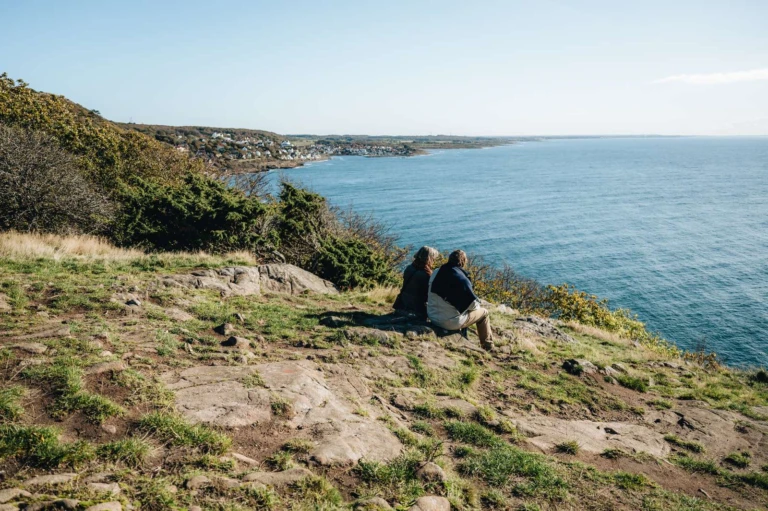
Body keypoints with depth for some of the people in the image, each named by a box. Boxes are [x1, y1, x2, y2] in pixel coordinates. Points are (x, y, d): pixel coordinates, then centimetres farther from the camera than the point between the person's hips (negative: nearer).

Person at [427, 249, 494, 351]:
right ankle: (488, 347, 27)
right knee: (484, 312, 15)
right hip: (451, 323, -7)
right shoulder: (461, 278, -20)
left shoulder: (436, 273, -1)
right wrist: (477, 304, 10)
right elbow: (473, 304, -15)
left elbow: (429, 297, 11)